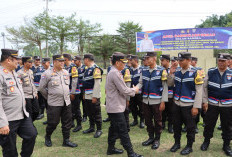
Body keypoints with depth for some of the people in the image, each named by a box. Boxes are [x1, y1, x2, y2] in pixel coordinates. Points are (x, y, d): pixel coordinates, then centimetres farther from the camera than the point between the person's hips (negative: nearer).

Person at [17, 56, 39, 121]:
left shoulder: (31, 71, 11)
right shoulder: (20, 73, -12)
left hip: (34, 96, 7)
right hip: (26, 97, -7)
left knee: (36, 112, 10)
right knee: (29, 114, 2)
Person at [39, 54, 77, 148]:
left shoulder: (66, 72, 8)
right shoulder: (47, 73, -9)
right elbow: (41, 88, -1)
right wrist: (49, 97, 6)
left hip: (67, 102, 5)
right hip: (54, 104, -5)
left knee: (67, 123, 9)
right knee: (53, 123, 4)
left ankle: (66, 141, 23)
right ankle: (47, 137, 31)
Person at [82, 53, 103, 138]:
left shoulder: (96, 69, -15)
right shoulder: (88, 69, 16)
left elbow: (97, 83, -21)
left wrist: (95, 96, -23)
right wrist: (84, 94, 20)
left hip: (93, 96, -9)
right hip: (87, 95, 9)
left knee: (96, 113, 1)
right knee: (89, 113, 17)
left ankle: (99, 130, 12)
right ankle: (92, 127, 31)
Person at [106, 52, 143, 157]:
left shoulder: (112, 72, 13)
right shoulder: (115, 73, -20)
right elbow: (124, 91, -20)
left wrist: (131, 90, 10)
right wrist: (134, 90, -3)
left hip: (113, 107, 11)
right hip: (116, 108, -11)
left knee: (114, 128, 19)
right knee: (123, 131, -4)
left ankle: (111, 148, 30)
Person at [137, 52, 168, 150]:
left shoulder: (162, 71, -8)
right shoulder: (144, 71, 6)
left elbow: (165, 87, -8)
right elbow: (140, 83, 6)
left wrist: (163, 102, -12)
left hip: (156, 101, -4)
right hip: (145, 101, 5)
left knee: (157, 121, 9)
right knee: (148, 120, 15)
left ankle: (157, 140, 26)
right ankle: (151, 138, 33)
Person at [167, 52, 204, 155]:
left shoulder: (195, 73, -11)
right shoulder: (177, 71, 4)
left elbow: (199, 91, -12)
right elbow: (170, 84, 13)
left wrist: (196, 107, -15)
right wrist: (171, 73, -4)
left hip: (188, 106, -5)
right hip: (176, 104, 5)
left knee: (190, 127, 9)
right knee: (176, 125, 15)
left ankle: (189, 146, 26)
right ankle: (177, 143, 34)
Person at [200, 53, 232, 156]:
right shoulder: (210, 72, 0)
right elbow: (205, 87, 3)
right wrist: (205, 101, 0)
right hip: (212, 104, 0)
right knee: (209, 123, 10)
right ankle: (206, 141, 31)